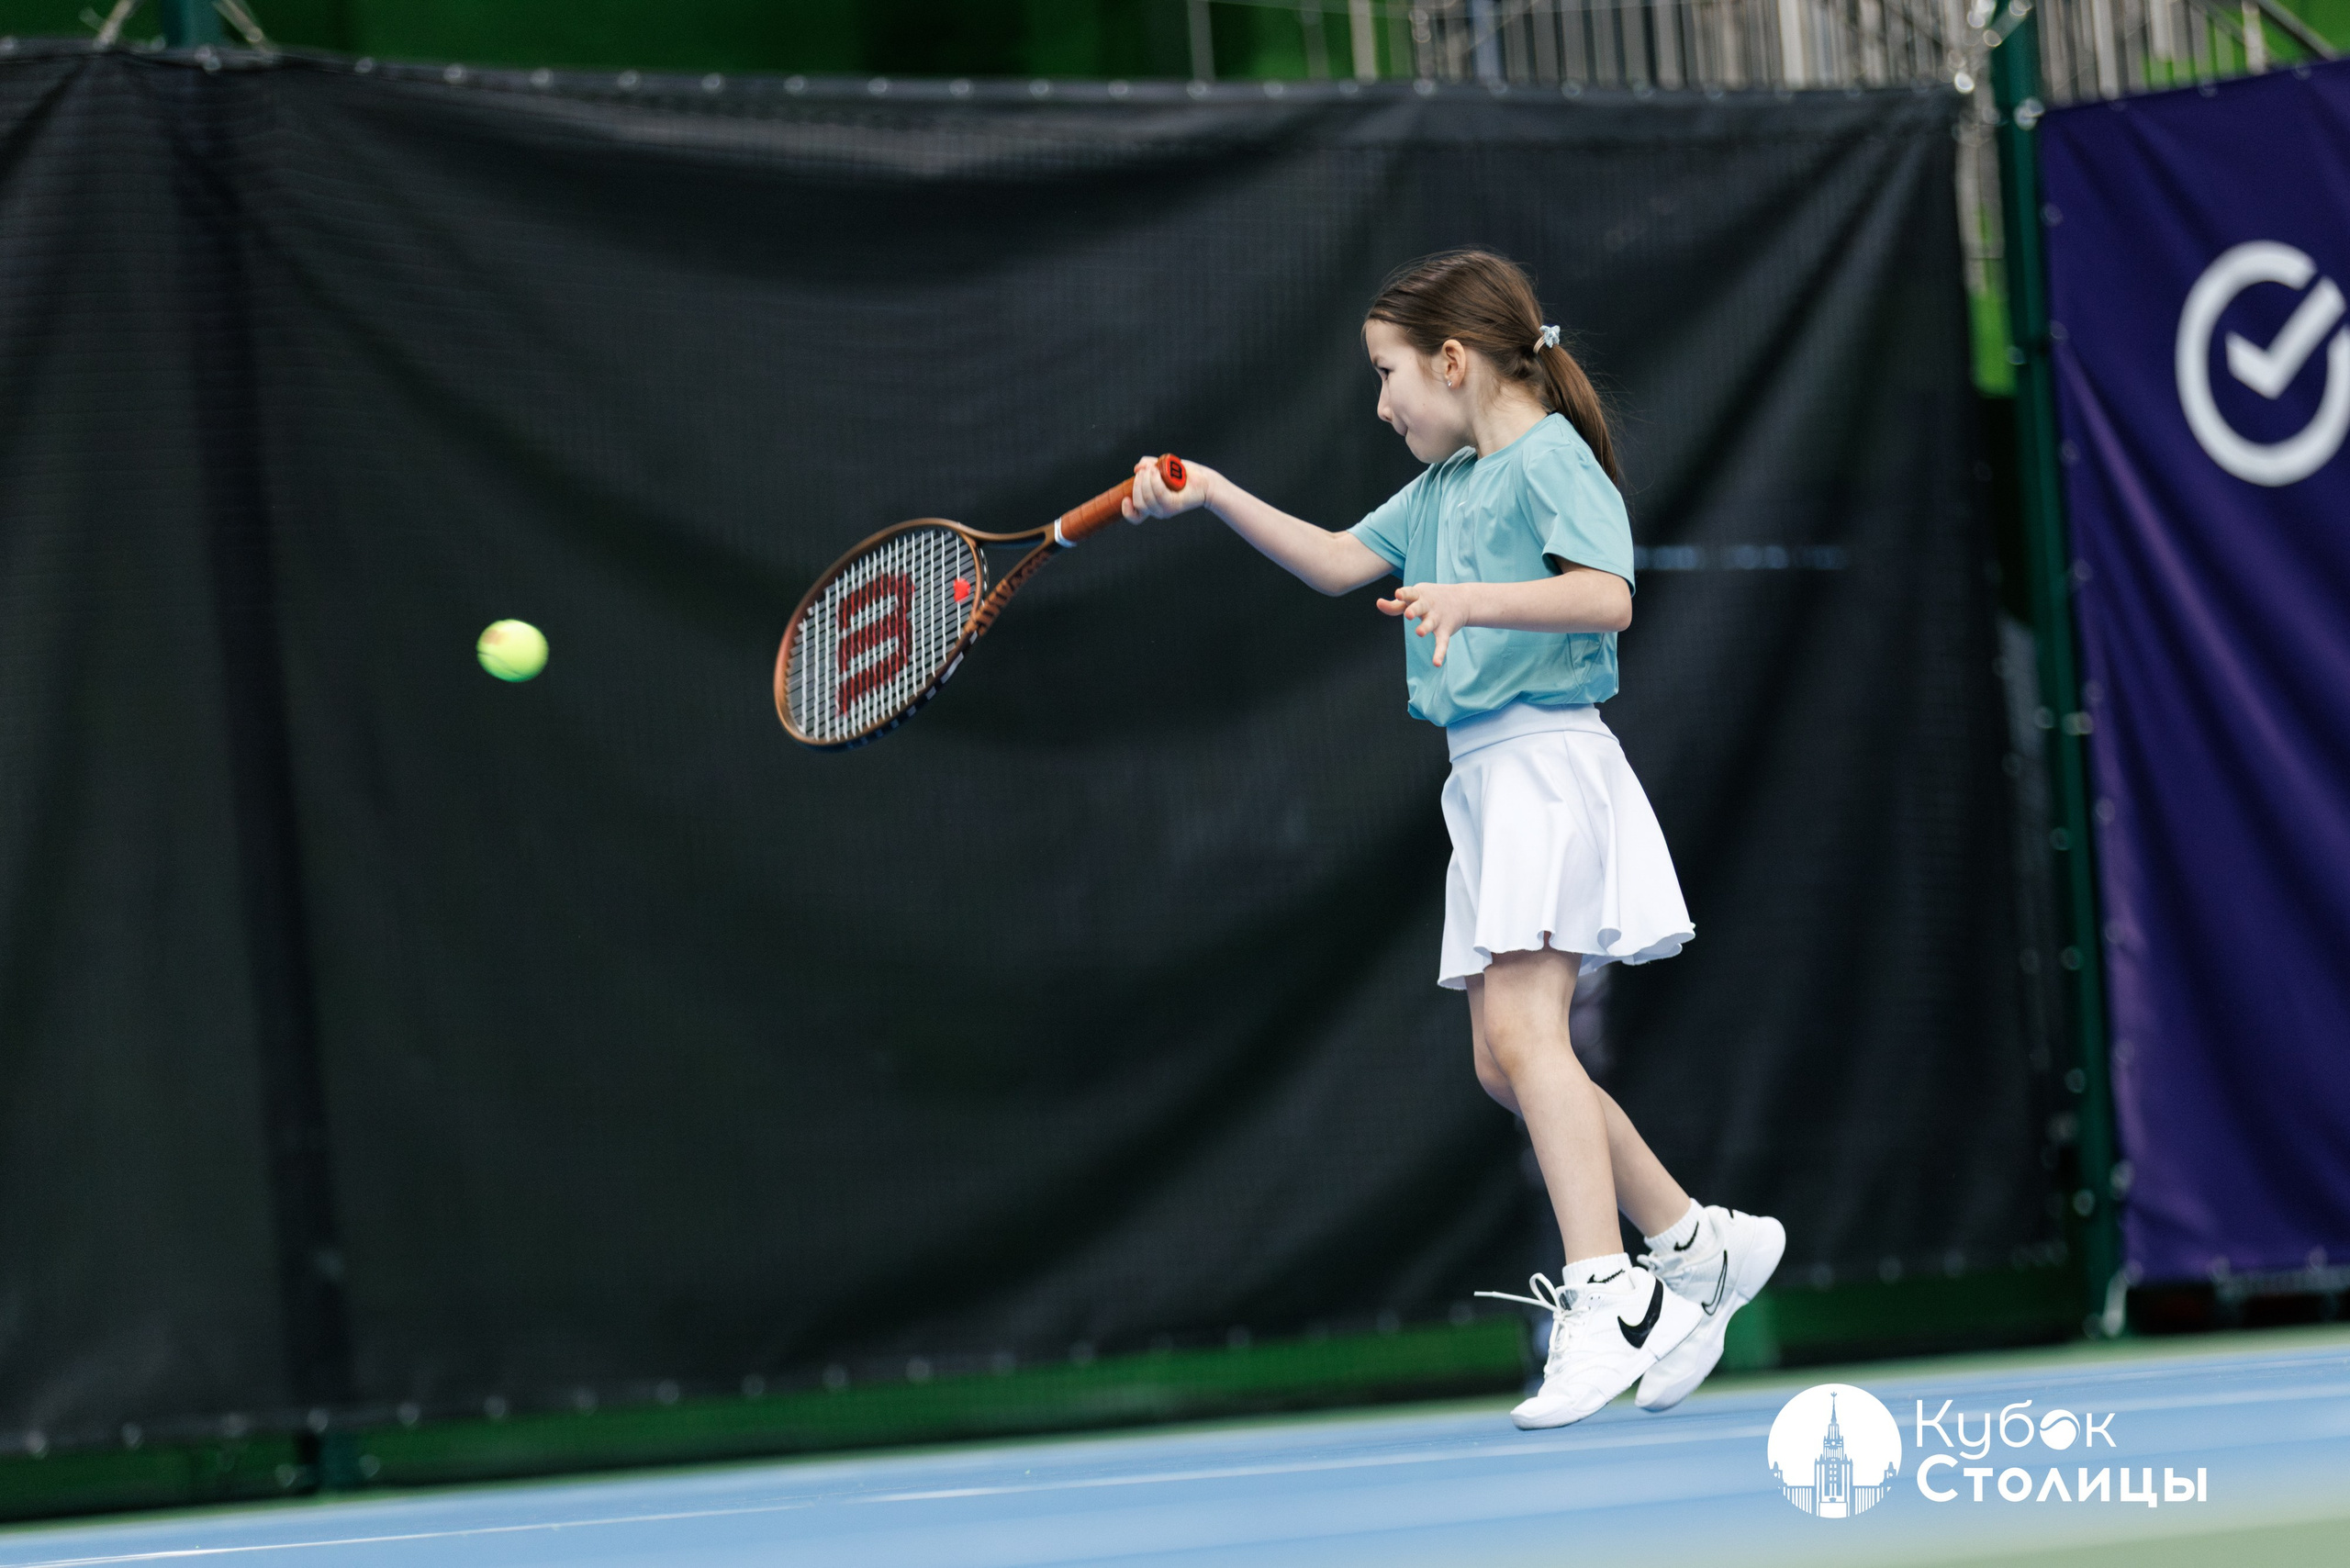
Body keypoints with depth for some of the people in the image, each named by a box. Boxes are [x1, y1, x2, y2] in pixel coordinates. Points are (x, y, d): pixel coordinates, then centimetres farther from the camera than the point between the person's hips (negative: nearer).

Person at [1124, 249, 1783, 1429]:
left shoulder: (1548, 460, -8)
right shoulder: (1443, 485, 19)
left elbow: (1605, 593, -22)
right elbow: (1339, 563, 25)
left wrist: (1473, 598, -34)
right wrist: (1213, 494, 16)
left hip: (1546, 759, -9)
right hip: (1485, 778, 9)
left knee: (1521, 1027, -19)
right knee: (1504, 1062, 6)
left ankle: (1605, 1298, -21)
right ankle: (1699, 1247, 16)